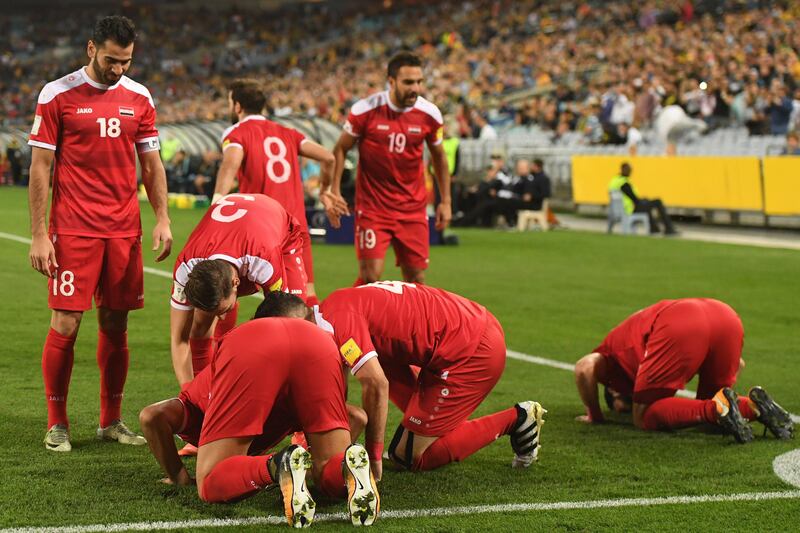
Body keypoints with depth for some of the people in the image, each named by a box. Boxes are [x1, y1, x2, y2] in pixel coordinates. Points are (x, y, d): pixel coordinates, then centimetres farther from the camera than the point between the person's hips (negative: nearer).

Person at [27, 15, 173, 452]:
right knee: (66, 324, -6)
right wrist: (38, 234, -7)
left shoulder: (139, 98, 9)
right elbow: (40, 166, -2)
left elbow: (151, 163, 14)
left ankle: (111, 421, 17)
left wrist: (162, 219, 3)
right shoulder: (57, 95, -3)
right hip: (73, 230, -4)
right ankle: (57, 424, 7)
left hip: (124, 229, 4)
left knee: (116, 324, 7)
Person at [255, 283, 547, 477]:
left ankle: (515, 420, 1)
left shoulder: (336, 320, -17)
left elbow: (376, 384, -25)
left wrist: (373, 457, -17)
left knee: (410, 456, 0)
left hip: (473, 352, -10)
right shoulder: (336, 307, 14)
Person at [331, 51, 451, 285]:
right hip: (372, 204, -3)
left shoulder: (430, 114, -3)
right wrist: (334, 191, -6)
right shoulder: (365, 110, -11)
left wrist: (445, 201, 11)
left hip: (413, 207, 3)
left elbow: (439, 156, 12)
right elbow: (341, 149, 1)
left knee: (416, 278, 4)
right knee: (370, 275, -12)